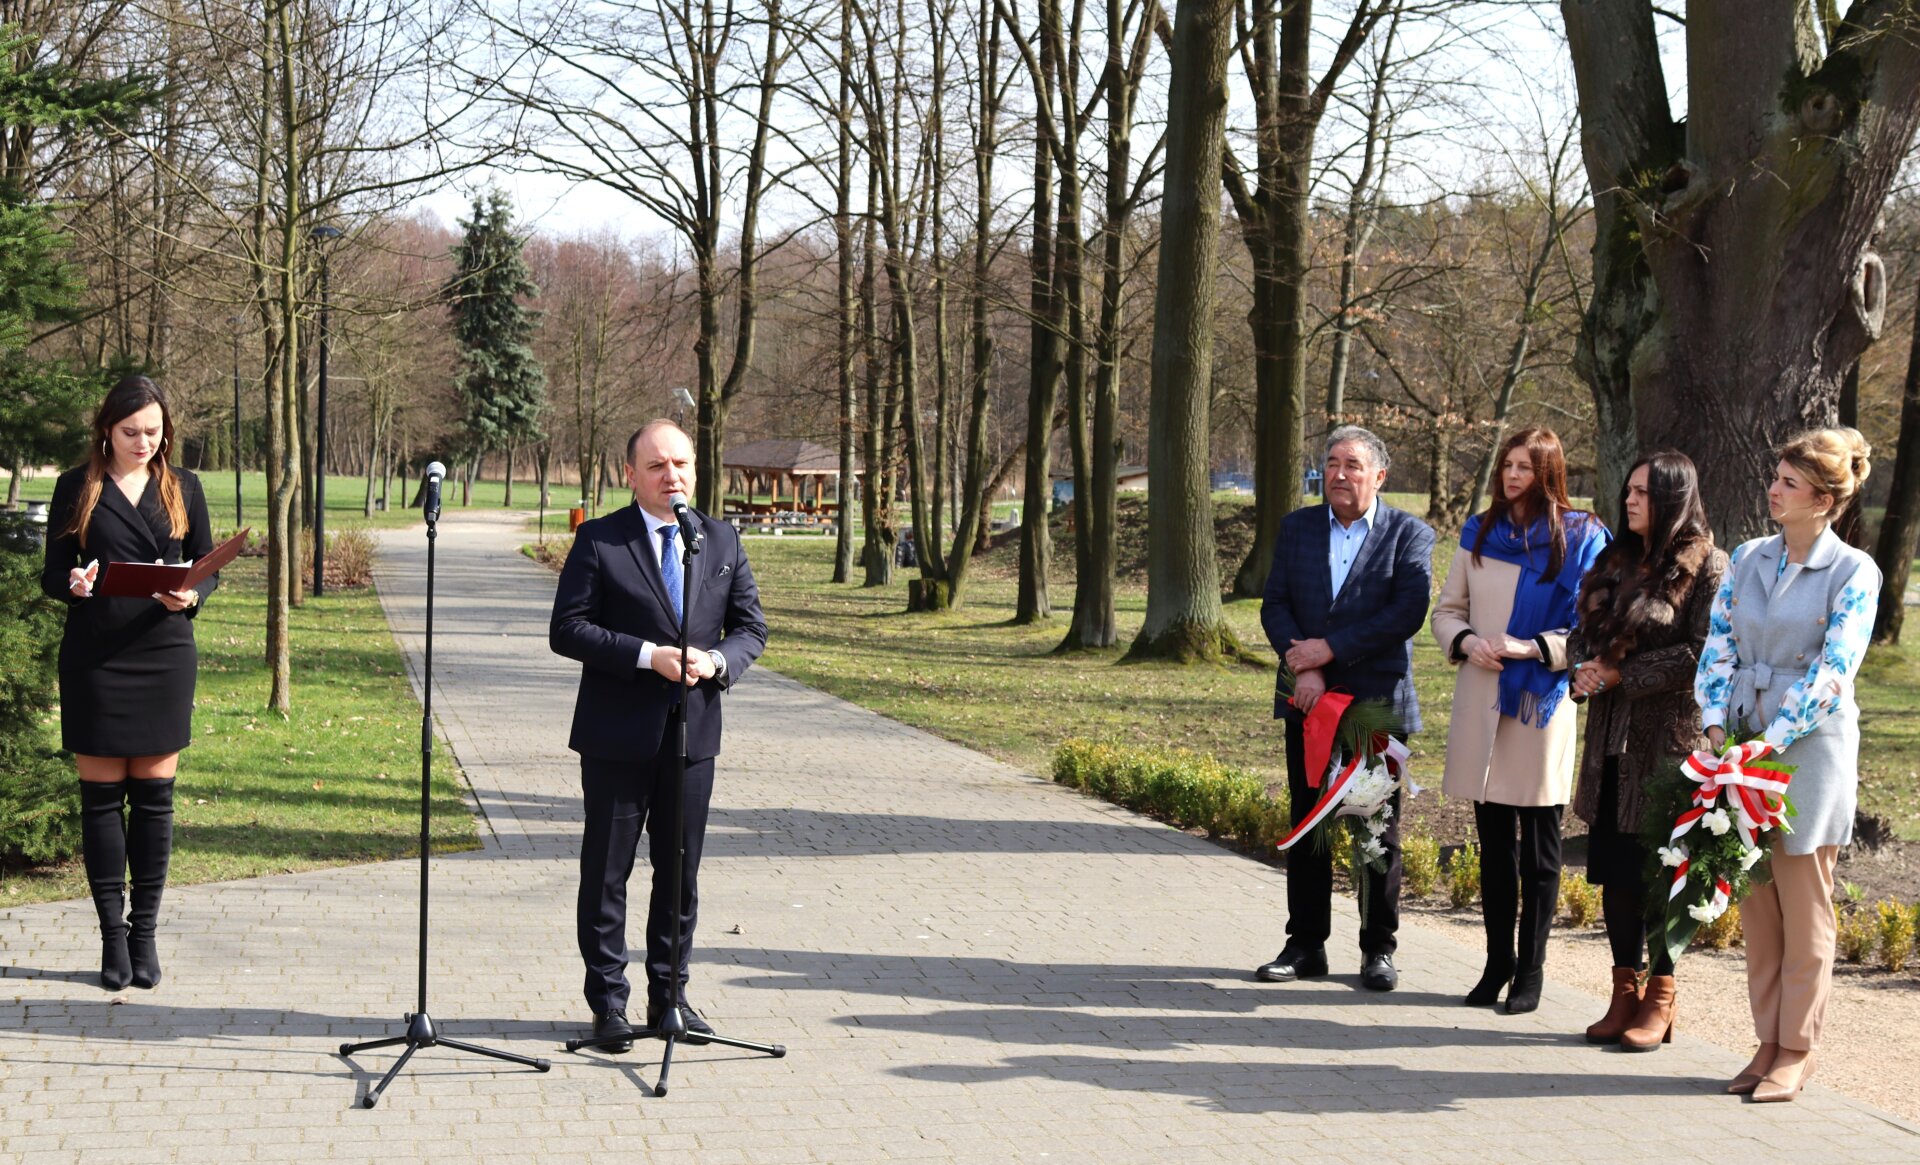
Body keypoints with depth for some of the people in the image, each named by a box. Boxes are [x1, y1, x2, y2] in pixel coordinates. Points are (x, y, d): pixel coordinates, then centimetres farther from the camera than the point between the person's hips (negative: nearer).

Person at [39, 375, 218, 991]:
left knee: (154, 794, 3)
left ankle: (145, 932, 12)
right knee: (101, 795, 1)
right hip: (94, 658, -1)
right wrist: (73, 584, -19)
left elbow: (208, 569, 8)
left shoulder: (183, 488, 8)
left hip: (165, 656, 1)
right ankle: (113, 933, 9)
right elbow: (52, 574, 4)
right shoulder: (77, 488, 4)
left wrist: (189, 596, -13)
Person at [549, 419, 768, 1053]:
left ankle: (669, 995, 22)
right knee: (607, 872, 3)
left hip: (693, 732, 4)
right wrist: (649, 655, -19)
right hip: (618, 737, -3)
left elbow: (751, 626, 11)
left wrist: (717, 661, -10)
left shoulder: (722, 540, 9)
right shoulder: (598, 541, -4)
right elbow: (567, 629, -10)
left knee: (681, 871, 10)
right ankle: (607, 1001, 14)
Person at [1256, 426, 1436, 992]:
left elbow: (1408, 613, -13)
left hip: (1378, 700, -3)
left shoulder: (1409, 534, -1)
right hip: (1309, 699, 3)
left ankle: (1378, 949, 13)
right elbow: (1275, 604, 3)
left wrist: (1331, 648, -16)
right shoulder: (1297, 527, 10)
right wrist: (1302, 667, -13)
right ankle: (1305, 945, 15)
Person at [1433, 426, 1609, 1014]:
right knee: (1493, 843, 10)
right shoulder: (1479, 533, 11)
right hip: (1480, 700, 4)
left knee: (1539, 848, 3)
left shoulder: (1580, 538, -3)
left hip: (1542, 702, -4)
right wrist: (1466, 641, -5)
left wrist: (1529, 648, -16)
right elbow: (1446, 609, 15)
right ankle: (1497, 964, 18)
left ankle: (1530, 970, 11)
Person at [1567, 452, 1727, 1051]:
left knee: (1659, 869, -1)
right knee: (1615, 867, 8)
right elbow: (1582, 630, 17)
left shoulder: (1706, 566, -7)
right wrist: (1583, 671, -5)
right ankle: (1625, 991, 18)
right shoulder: (1616, 561, 14)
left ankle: (1659, 1001, 10)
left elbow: (1701, 654, -15)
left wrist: (1620, 676, -14)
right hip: (1612, 732, 6)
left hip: (1670, 736, -6)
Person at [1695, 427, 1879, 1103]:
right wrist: (1717, 728, -7)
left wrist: (1769, 744, -18)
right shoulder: (1748, 559, 9)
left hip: (1809, 746, -5)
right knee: (1756, 907, 8)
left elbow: (1831, 673, -13)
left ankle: (1797, 1051, 11)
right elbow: (1719, 646, 7)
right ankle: (1768, 1042, 17)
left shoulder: (1853, 572, -7)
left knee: (1804, 912, 2)